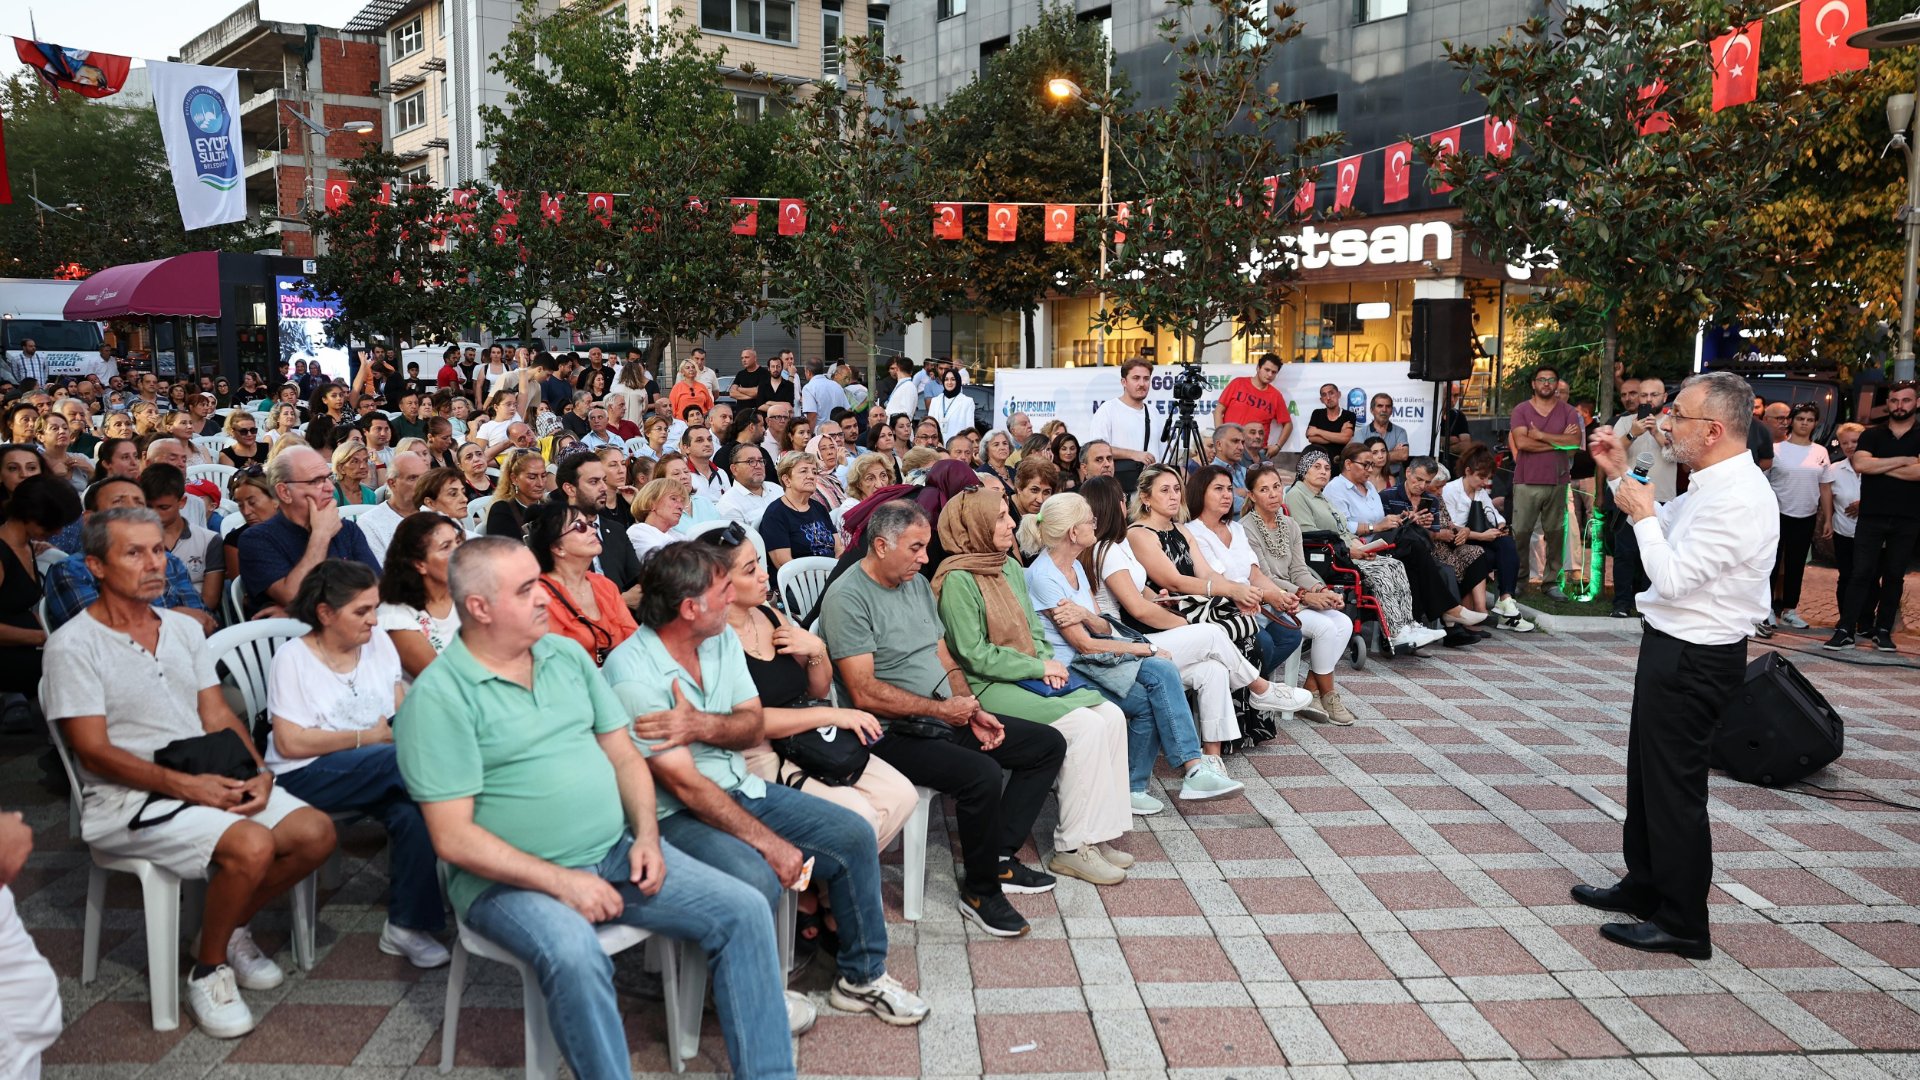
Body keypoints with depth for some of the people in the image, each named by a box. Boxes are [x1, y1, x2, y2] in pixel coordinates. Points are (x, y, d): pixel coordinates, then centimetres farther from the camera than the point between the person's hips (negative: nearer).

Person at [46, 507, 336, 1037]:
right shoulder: (74, 645, -8)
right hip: (126, 797, -6)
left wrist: (258, 772, -8)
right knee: (251, 846, -30)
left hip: (210, 781, 6)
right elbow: (95, 753, -12)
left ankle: (232, 927, 11)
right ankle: (208, 969, -4)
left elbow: (219, 717, 10)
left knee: (316, 833, -14)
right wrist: (185, 785, -22)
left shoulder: (185, 629, 12)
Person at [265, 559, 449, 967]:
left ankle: (406, 926, -18)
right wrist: (369, 737, -12)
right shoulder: (293, 658, -4)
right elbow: (290, 743, -11)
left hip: (381, 769, 5)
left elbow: (402, 708, 12)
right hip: (306, 775, -5)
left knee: (412, 811, -31)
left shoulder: (378, 642, 11)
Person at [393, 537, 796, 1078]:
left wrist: (646, 835, -5)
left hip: (617, 851, 6)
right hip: (512, 877, -6)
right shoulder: (438, 696, -11)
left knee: (745, 910, -7)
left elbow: (623, 753, 11)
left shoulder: (567, 654, 8)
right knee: (575, 956, -37)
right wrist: (560, 882, -19)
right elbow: (454, 837, -15)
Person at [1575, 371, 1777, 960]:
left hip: (1692, 660, -10)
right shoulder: (1715, 485, 6)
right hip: (1675, 647, 10)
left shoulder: (1737, 500, -25)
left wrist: (1641, 514, -14)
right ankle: (1644, 887, 38)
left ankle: (1682, 926, 15)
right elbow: (1665, 526, 24)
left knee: (1673, 784, 1)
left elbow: (1672, 577, -25)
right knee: (1647, 770, 21)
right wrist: (1619, 475, 14)